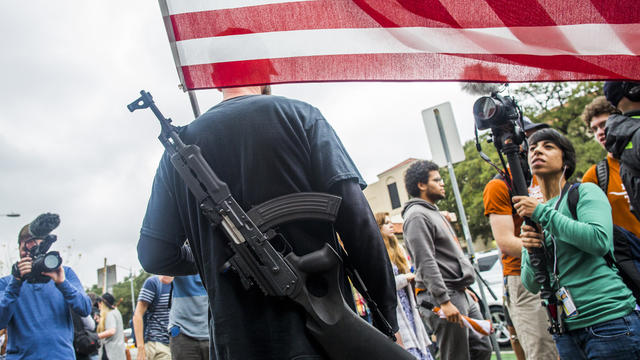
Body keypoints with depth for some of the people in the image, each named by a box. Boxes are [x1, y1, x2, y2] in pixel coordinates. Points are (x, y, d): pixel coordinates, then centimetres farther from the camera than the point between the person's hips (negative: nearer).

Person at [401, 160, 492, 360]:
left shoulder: (433, 212, 21)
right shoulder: (417, 216, -13)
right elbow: (426, 263, -21)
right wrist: (444, 301, -24)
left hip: (460, 294, 10)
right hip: (441, 297, -10)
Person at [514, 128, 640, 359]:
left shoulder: (585, 192, 0)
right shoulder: (533, 214, 12)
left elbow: (600, 240, -21)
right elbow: (532, 285, 10)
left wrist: (543, 213, -16)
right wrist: (530, 253, -10)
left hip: (609, 320, -5)